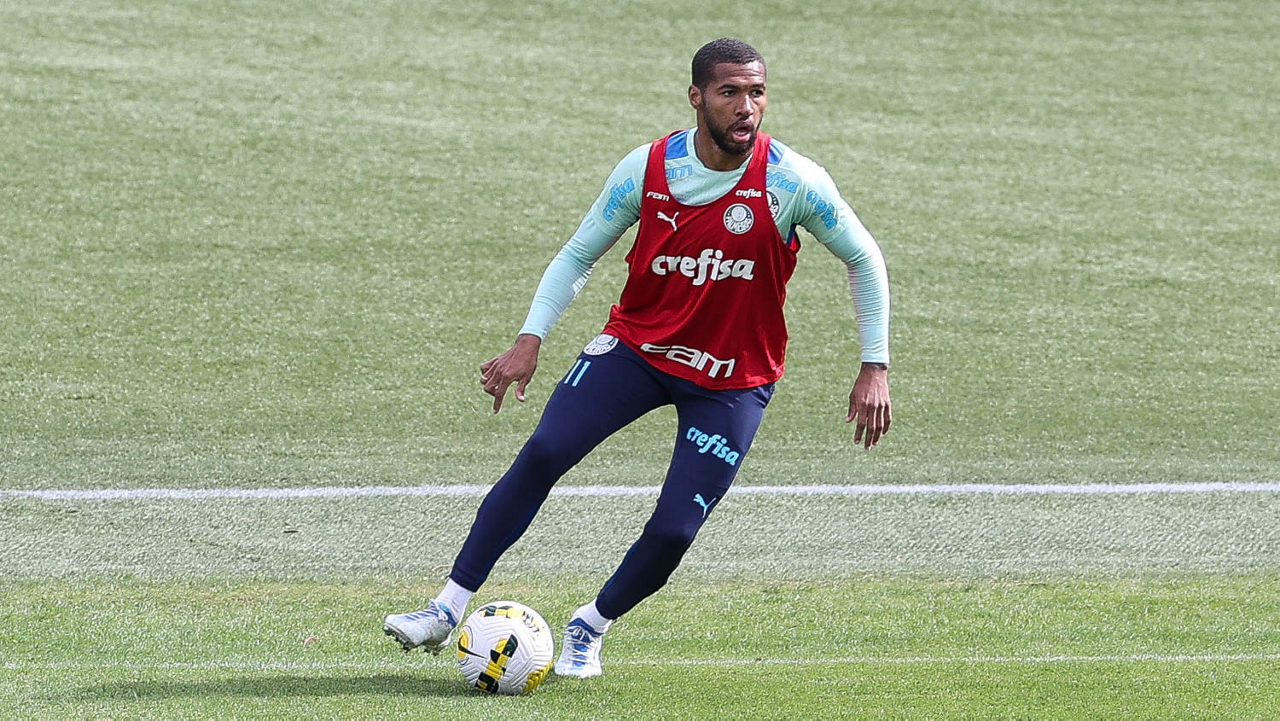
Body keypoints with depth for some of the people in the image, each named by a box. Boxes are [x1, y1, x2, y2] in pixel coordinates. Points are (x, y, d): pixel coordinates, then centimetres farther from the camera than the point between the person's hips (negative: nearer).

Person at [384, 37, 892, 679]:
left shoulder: (792, 181, -15)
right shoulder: (647, 169, -10)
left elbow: (863, 260, -1)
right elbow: (579, 255, 2)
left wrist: (875, 367, -4)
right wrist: (530, 341, -10)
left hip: (733, 379, -1)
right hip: (636, 344, 1)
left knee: (675, 530, -12)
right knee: (542, 453, -19)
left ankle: (590, 629, 18)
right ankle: (448, 611, -13)